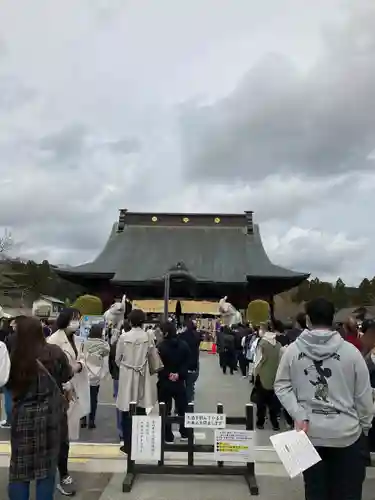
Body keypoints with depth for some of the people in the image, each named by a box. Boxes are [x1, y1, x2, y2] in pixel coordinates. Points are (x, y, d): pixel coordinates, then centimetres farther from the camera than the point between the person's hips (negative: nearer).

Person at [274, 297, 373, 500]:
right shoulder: (351, 351, -9)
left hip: (310, 432, 2)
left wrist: (299, 415, -4)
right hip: (347, 433, -1)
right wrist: (365, 425, 12)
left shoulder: (292, 350, -5)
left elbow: (282, 387, -3)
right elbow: (363, 394, -2)